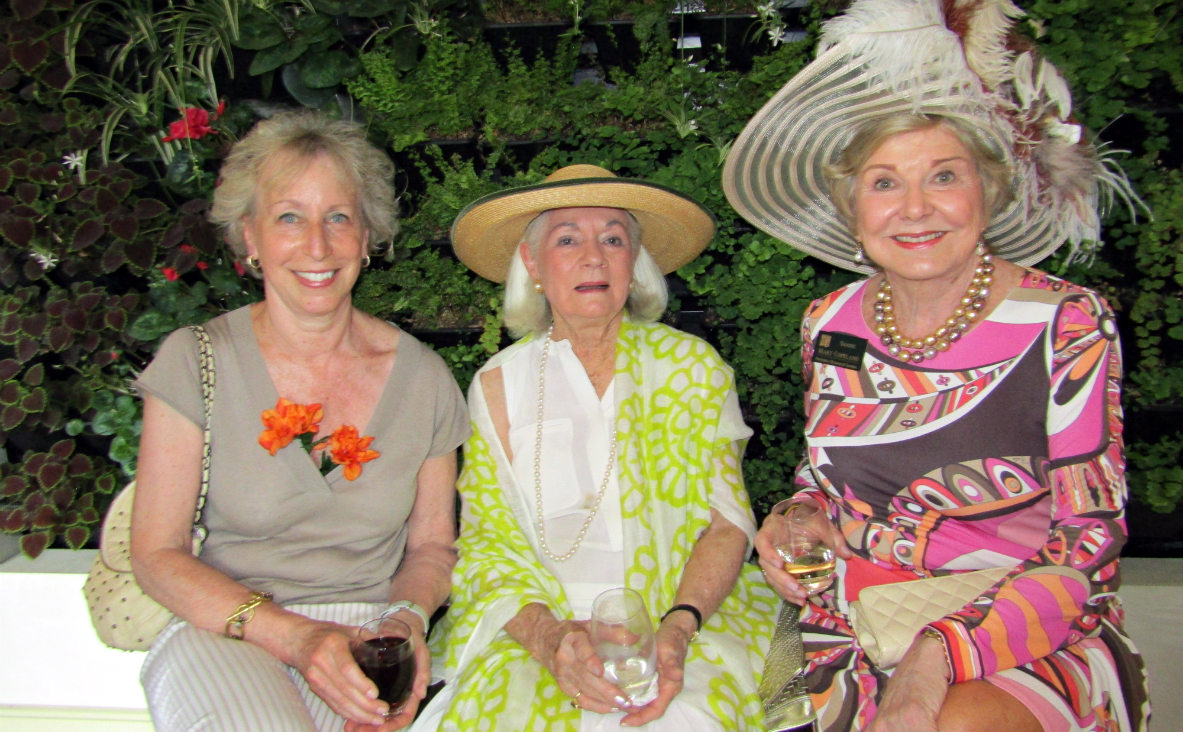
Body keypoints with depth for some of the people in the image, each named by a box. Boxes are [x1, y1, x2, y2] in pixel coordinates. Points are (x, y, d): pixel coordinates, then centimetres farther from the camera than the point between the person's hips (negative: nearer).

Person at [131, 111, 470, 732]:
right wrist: (292, 635, -17)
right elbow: (157, 556, -3)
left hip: (367, 640, 2)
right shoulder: (194, 362, -2)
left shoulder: (420, 376, 2)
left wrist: (407, 619, -11)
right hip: (223, 633, -1)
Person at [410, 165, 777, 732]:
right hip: (536, 626, 1)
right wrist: (548, 633, -16)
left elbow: (728, 520, 0)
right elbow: (487, 540, 3)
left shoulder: (692, 365, 3)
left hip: (690, 616, 0)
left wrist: (679, 626, -17)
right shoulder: (497, 384, 4)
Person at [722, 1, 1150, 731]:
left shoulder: (1067, 325, -9)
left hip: (1036, 641, -3)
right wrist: (791, 523, -6)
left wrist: (941, 655, -22)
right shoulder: (831, 325, 3)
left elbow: (1089, 542, -9)